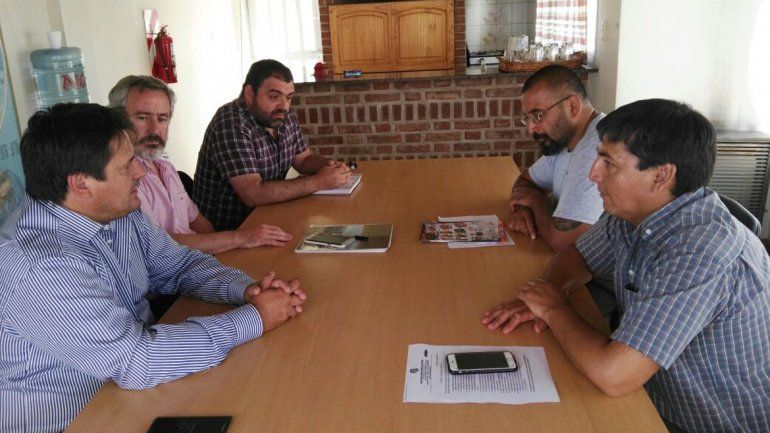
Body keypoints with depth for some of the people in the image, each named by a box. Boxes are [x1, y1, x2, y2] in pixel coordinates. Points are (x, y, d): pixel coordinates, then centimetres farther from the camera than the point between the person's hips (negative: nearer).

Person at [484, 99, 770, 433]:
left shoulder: (700, 253, -32)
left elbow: (612, 375, -36)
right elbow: (576, 256, 11)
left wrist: (554, 307, -18)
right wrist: (545, 303, -10)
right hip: (660, 406, 7)